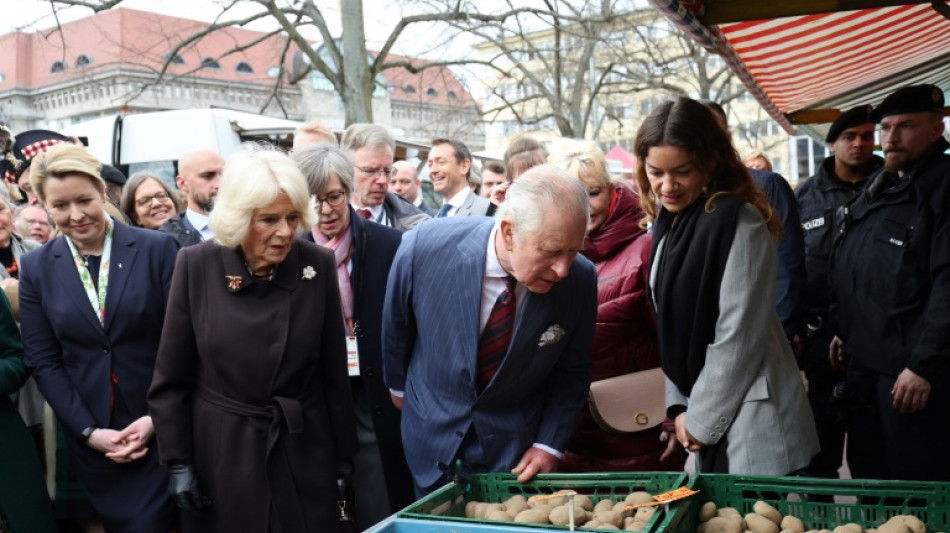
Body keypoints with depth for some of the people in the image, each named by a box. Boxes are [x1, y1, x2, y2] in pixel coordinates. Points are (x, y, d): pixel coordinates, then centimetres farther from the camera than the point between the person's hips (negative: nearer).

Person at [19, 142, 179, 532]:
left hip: (159, 428, -2)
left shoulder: (157, 249, -6)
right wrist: (89, 431, -7)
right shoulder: (36, 268, 1)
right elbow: (43, 362, 2)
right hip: (89, 437, 2)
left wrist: (159, 417, -12)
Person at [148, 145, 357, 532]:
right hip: (221, 453, 0)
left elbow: (333, 372, 0)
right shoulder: (197, 265, -10)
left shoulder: (318, 265, -8)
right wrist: (177, 461, -5)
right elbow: (171, 377, -3)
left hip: (304, 452, 1)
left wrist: (343, 456, 4)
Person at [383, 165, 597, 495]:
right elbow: (395, 323, -4)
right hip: (432, 437, 1)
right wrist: (398, 385, 10)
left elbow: (572, 372, -4)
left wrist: (549, 444, -11)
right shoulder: (423, 247, -26)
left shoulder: (580, 280, -22)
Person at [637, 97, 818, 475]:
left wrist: (701, 419, -11)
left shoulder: (738, 222, -17)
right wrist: (679, 406, 3)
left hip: (751, 421, -8)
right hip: (704, 412, 8)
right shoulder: (668, 221, 8)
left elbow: (739, 338, -18)